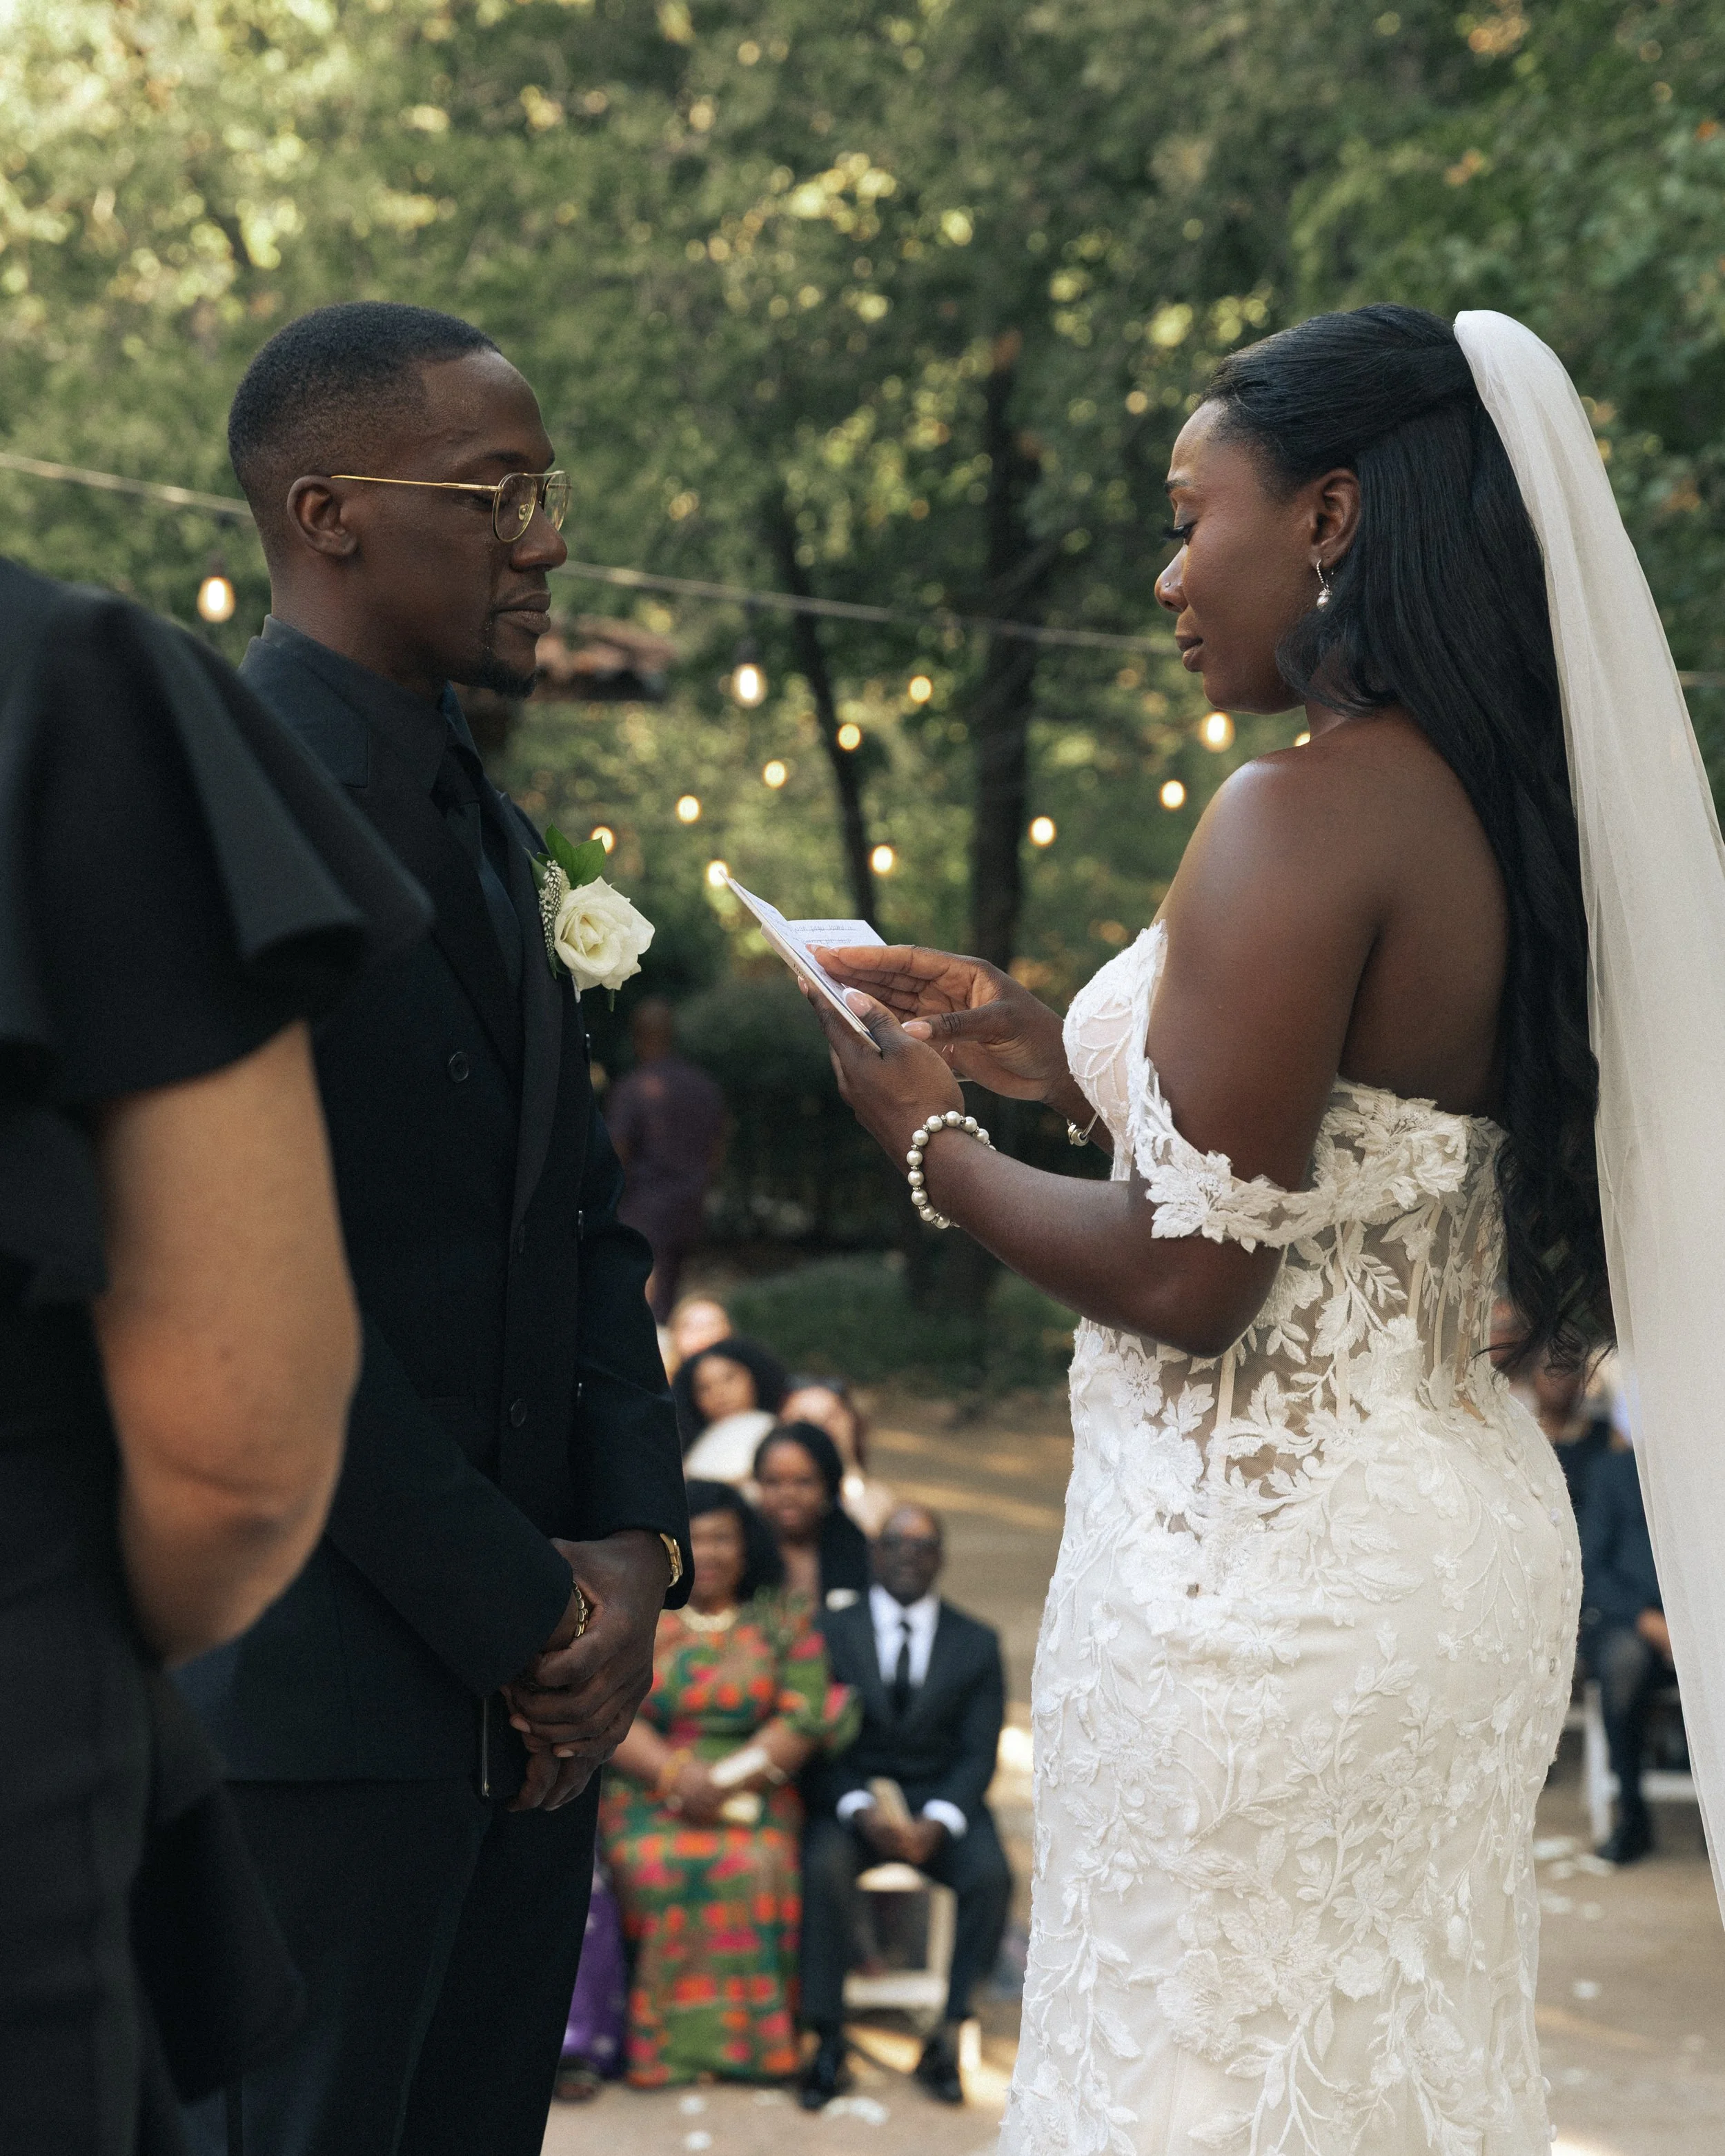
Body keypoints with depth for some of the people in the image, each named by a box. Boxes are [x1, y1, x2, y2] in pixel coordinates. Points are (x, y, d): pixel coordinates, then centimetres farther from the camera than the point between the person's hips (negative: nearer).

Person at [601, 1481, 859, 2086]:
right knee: (659, 1868, -31)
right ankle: (666, 2042, -22)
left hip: (755, 1797, 0)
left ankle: (750, 2040, -20)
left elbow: (806, 1715, -1)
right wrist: (675, 1774, -17)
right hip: (647, 1794, 0)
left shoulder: (784, 1620, 11)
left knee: (753, 1868, -31)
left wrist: (728, 1779, -14)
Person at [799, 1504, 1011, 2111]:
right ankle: (828, 2043, -26)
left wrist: (937, 1822, -17)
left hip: (941, 1804, 1)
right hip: (849, 1800, -1)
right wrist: (862, 1812, -19)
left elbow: (979, 1753, 1)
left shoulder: (977, 1645, 8)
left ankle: (948, 2037, -20)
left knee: (991, 1876, -29)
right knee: (823, 1869, -32)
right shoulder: (832, 1633, 6)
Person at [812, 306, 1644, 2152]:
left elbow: (1190, 1279, -20)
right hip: (1470, 1529, 9)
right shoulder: (1513, 813, 8)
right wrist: (1053, 1058, 14)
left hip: (1264, 1555, -9)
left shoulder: (1305, 818, -19)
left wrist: (928, 1136, -4)